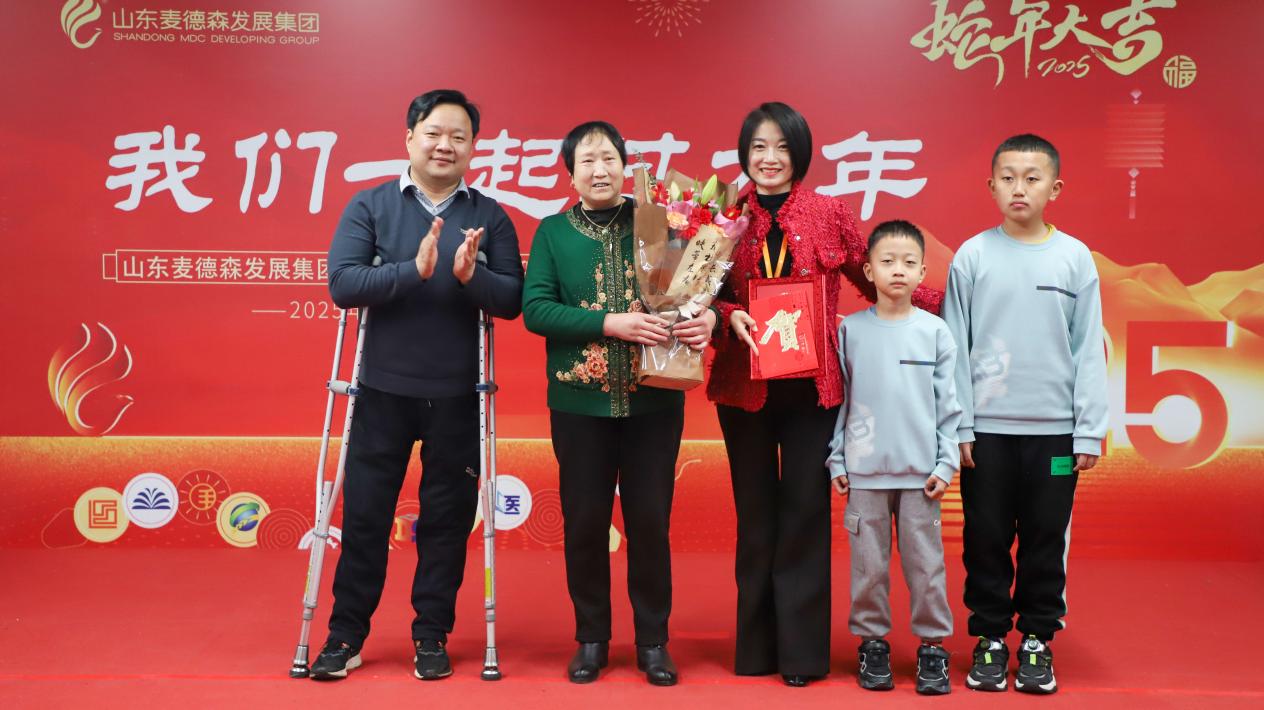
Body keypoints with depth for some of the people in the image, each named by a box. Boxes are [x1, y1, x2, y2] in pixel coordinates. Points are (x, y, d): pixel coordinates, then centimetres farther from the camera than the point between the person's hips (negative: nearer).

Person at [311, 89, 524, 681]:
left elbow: (511, 300, -3)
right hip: (383, 389, -1)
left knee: (448, 518, 8)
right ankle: (346, 634, 20)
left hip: (458, 395, 1)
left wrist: (471, 276, -23)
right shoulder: (369, 206, 1)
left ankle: (432, 635, 22)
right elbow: (343, 283, -11)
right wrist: (414, 269, -24)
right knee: (364, 514, 6)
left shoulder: (490, 217, 4)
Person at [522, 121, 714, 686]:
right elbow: (535, 309, -8)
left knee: (650, 521, 6)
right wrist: (612, 323, -19)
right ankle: (591, 639, 23)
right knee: (584, 523, 7)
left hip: (654, 400, 0)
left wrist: (707, 317, -19)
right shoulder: (553, 232, 4)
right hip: (580, 401, 0)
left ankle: (653, 640, 20)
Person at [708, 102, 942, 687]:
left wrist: (947, 308, 1)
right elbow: (709, 296, 5)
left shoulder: (830, 214, 1)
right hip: (744, 386, 1)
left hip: (811, 387, -1)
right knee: (755, 516, 10)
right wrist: (731, 316, -16)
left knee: (806, 515, 4)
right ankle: (756, 646, 21)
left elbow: (873, 280, 7)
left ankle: (802, 650, 14)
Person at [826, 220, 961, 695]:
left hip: (921, 472, 0)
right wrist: (837, 461, 3)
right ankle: (872, 643, 20)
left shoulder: (935, 332, 3)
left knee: (925, 562, 5)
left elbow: (948, 404, 4)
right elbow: (839, 399, 5)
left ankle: (933, 645, 17)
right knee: (869, 562, 7)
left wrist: (946, 464, -1)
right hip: (865, 472, 0)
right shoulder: (851, 330, 2)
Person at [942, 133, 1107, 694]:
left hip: (1054, 428, 0)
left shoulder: (1074, 258, 1)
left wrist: (1090, 431, -2)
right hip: (987, 427, 0)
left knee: (1046, 540, 9)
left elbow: (1089, 350, 2)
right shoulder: (973, 256, 0)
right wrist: (959, 427, -4)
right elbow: (955, 346, 0)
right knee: (986, 539, 7)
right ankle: (990, 637, 22)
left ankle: (1037, 638, 24)